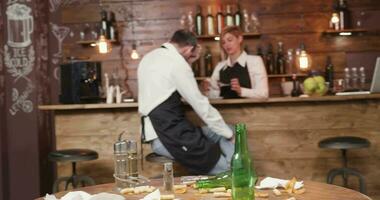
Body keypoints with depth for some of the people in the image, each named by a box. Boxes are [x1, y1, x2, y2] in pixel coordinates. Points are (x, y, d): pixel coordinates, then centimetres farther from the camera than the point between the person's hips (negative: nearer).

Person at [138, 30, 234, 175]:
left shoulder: (149, 58, 16)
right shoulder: (176, 62, -12)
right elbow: (200, 104, -10)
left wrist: (189, 61, 18)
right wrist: (230, 134, -1)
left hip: (160, 130, 10)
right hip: (170, 136, -10)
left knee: (221, 134, 12)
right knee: (225, 169, -10)